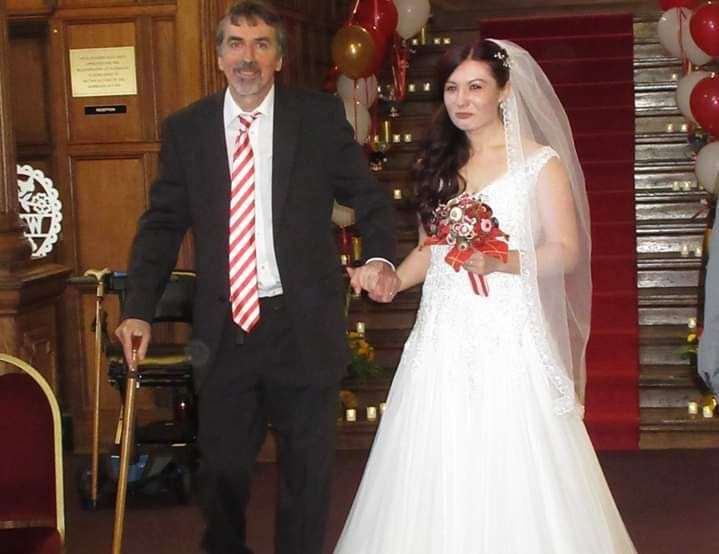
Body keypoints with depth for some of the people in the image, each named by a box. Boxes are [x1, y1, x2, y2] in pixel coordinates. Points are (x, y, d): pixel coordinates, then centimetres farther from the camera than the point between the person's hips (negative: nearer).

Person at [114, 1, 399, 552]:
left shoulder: (321, 115, -1)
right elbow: (163, 223, 5)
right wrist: (139, 310, -4)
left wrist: (380, 258, -17)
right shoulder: (186, 129, 3)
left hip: (302, 325, -1)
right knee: (221, 468, 13)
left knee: (307, 470, 13)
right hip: (224, 328, 1)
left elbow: (369, 198, 2)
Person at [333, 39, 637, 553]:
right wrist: (391, 281, 2)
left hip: (508, 339, -4)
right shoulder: (439, 162, 14)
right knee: (439, 473, 3)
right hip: (443, 337, 4)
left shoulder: (540, 162, -1)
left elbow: (566, 252, -5)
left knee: (511, 477, -4)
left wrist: (502, 262, -21)